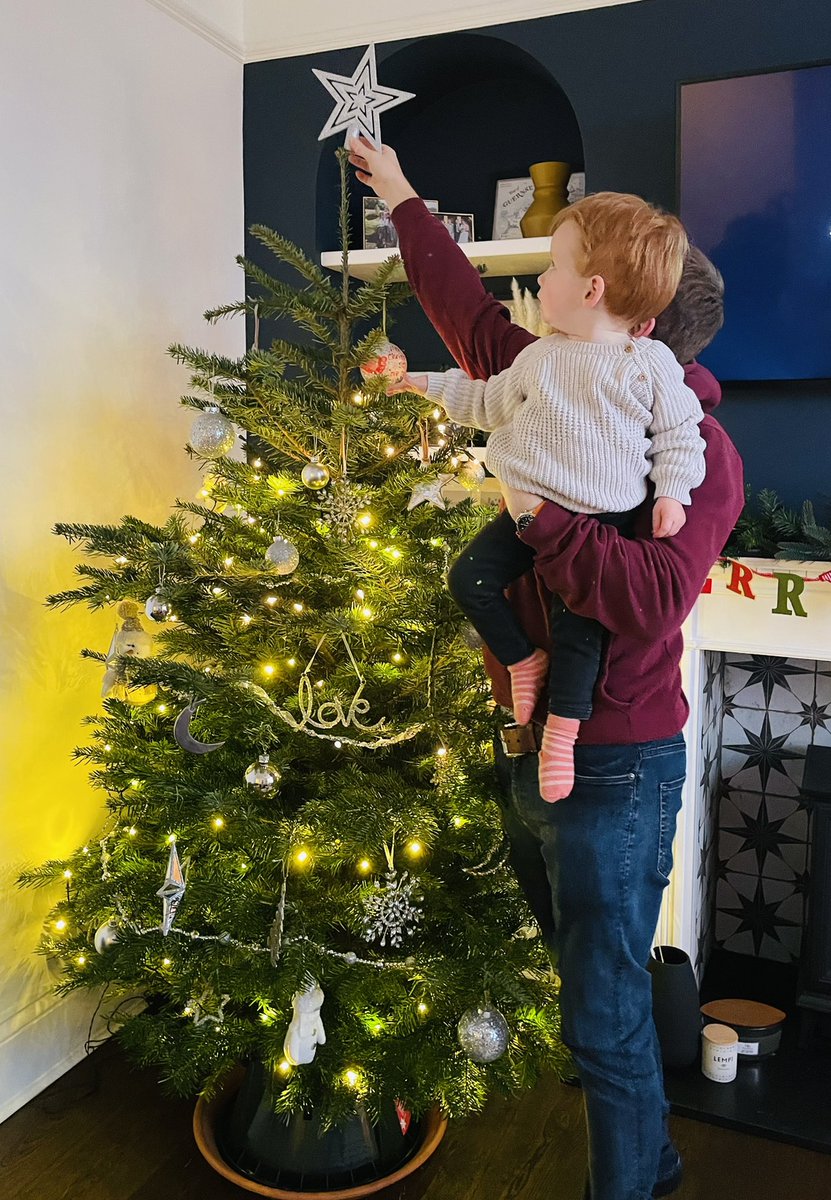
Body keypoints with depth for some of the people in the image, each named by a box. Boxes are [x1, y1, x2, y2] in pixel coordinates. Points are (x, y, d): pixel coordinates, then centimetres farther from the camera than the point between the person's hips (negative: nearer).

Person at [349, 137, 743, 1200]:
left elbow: (651, 595, -29)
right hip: (527, 752, 8)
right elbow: (473, 314, 18)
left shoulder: (699, 452, -14)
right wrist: (401, 198, 26)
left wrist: (540, 509, -25)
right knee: (591, 991, 24)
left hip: (612, 770, -8)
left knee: (605, 1019, 4)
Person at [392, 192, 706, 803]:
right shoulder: (540, 357, 7)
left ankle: (563, 727, 7)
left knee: (577, 620, -7)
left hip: (600, 521, -5)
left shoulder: (650, 363, -6)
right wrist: (433, 384, 23)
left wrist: (672, 494, -9)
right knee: (471, 578, -6)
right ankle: (524, 659, 13)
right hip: (530, 507, 5)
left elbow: (679, 431, 1)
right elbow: (490, 402, 22)